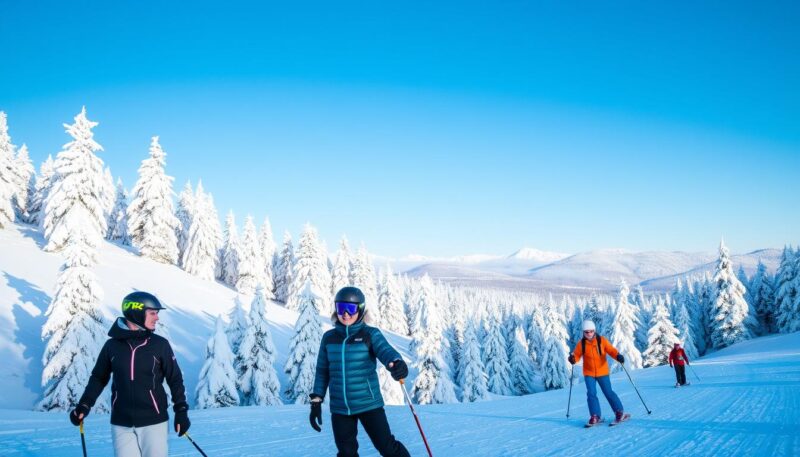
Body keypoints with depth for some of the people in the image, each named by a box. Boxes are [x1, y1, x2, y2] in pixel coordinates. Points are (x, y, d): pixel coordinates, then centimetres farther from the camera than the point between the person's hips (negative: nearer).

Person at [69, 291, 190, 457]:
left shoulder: (160, 345, -1)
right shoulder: (112, 345, 2)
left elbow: (175, 379, 4)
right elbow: (99, 378, 13)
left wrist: (181, 411, 0)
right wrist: (84, 406, 4)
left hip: (153, 421, -1)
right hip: (121, 423, 1)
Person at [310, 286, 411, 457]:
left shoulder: (370, 334, -6)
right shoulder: (329, 338, 5)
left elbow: (386, 351, -25)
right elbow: (322, 371, 12)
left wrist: (397, 364, -48)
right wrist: (316, 401, 8)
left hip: (368, 403, -3)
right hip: (339, 407, 4)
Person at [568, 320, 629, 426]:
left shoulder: (602, 340, -7)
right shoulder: (581, 343, -5)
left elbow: (611, 350, -9)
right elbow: (577, 354, -3)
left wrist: (618, 356, -29)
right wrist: (573, 358, -26)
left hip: (602, 372, -1)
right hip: (589, 373, 1)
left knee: (608, 393, 3)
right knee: (591, 393, -7)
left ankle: (620, 413, 17)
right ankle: (595, 417, 2)